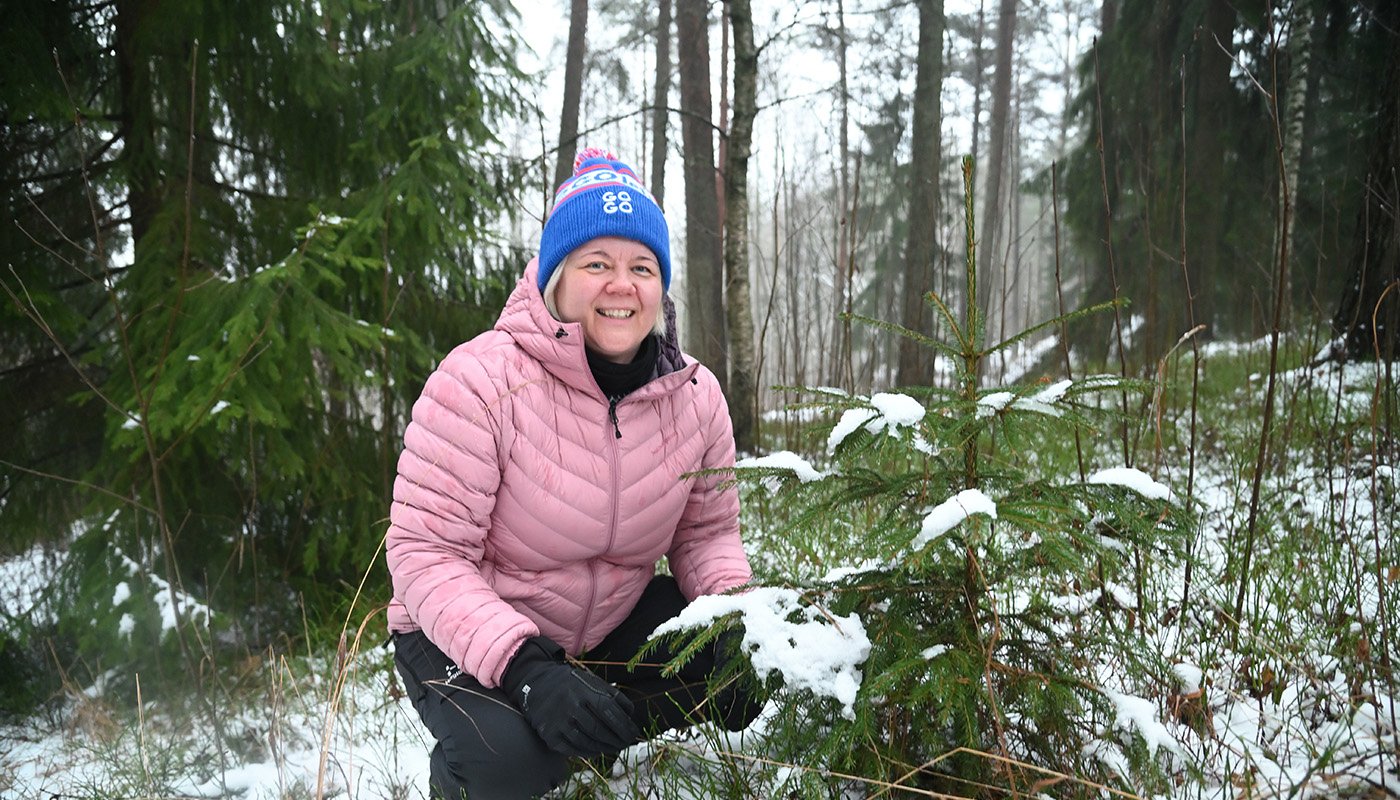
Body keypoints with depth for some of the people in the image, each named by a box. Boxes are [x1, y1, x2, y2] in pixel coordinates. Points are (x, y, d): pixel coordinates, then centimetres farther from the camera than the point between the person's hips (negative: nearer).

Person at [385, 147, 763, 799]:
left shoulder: (696, 396, -9)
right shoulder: (479, 381, -24)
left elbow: (708, 532, 2)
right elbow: (425, 552, -24)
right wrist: (527, 669, -38)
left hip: (613, 624, 5)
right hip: (467, 637, -5)